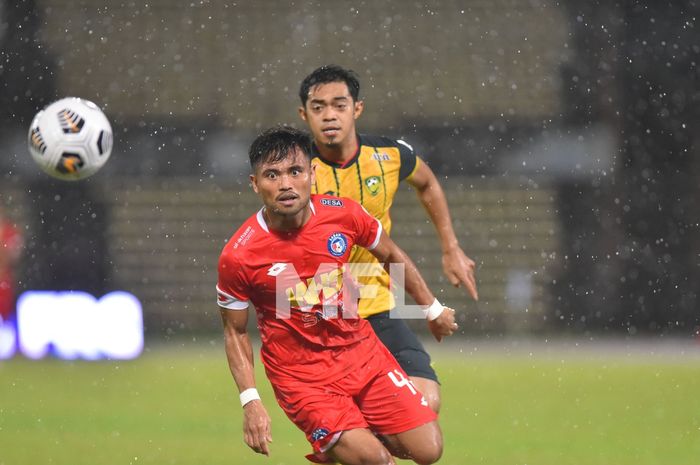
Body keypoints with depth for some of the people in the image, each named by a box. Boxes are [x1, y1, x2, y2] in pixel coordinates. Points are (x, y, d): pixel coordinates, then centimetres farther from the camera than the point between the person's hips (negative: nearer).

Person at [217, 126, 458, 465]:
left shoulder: (343, 214, -10)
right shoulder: (238, 257, -18)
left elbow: (391, 256, 11)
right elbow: (235, 333, -4)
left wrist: (432, 309, 21)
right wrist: (250, 403, -13)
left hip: (361, 351, 5)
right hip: (301, 374, -5)